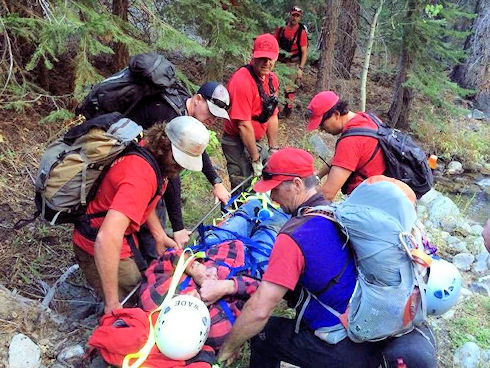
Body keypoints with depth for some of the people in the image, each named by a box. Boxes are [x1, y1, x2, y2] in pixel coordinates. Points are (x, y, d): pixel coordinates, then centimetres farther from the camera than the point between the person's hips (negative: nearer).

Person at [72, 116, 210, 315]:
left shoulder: (151, 153, -5)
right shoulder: (141, 175, -35)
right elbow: (107, 239, -43)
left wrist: (159, 235, 2)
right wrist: (113, 303, -38)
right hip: (98, 248, -9)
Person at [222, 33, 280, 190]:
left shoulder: (272, 79, 3)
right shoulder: (242, 81, -25)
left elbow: (272, 116, 11)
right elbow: (244, 125, -26)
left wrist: (274, 148, 10)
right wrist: (255, 159, -20)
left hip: (255, 141, 9)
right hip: (238, 143, -9)